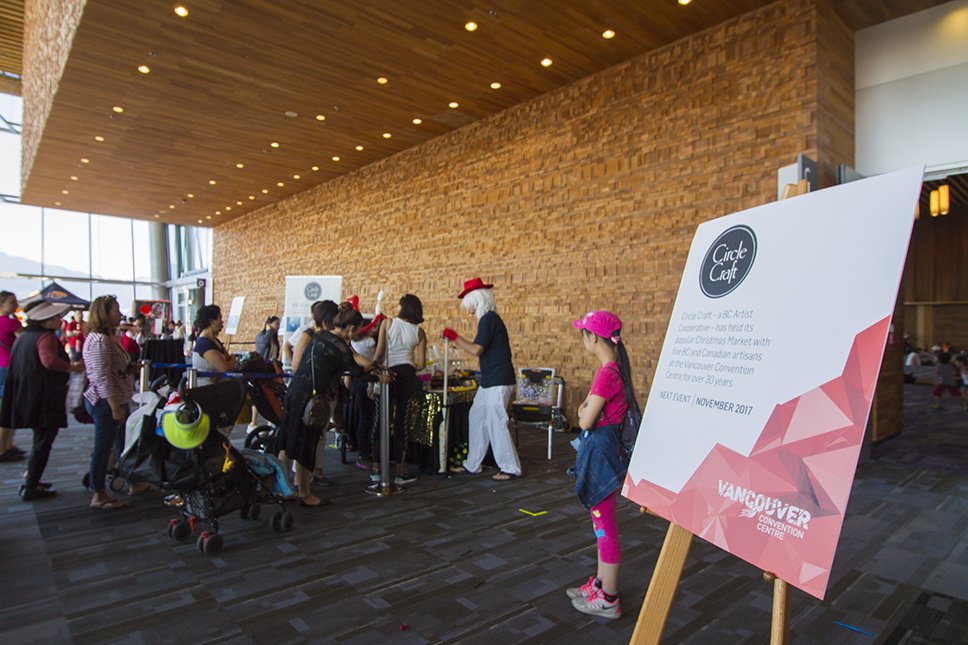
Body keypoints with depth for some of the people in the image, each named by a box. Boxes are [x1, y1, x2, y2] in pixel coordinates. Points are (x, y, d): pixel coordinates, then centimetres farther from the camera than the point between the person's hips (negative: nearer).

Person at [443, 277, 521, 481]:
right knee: (476, 418, 13)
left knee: (496, 423, -4)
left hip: (498, 381, -10)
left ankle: (511, 468, 7)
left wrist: (454, 337, -12)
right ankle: (472, 464, 22)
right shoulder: (490, 318, 15)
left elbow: (476, 350, -19)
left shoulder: (488, 319, -15)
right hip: (490, 380, 10)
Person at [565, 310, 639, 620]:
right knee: (601, 524, 21)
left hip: (600, 452, -10)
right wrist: (588, 409, -1)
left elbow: (585, 421, -20)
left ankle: (608, 600, 18)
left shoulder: (607, 373, -23)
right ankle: (600, 583, 36)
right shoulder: (614, 368, 7)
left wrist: (584, 411, -3)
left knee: (605, 527, 3)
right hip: (602, 450, 10)